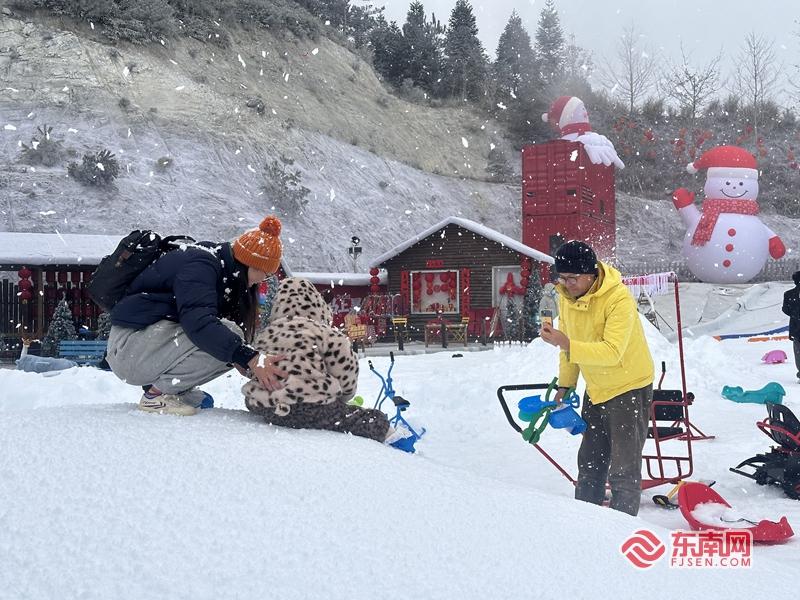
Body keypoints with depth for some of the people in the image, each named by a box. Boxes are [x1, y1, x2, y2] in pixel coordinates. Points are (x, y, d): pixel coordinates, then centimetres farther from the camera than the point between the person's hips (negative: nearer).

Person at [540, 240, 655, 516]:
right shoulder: (566, 296, -6)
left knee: (624, 467, -6)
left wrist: (567, 345, -45)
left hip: (630, 387, -7)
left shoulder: (619, 299, -28)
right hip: (596, 389, 7)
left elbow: (612, 352, -36)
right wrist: (565, 384, 7)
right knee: (590, 462, 17)